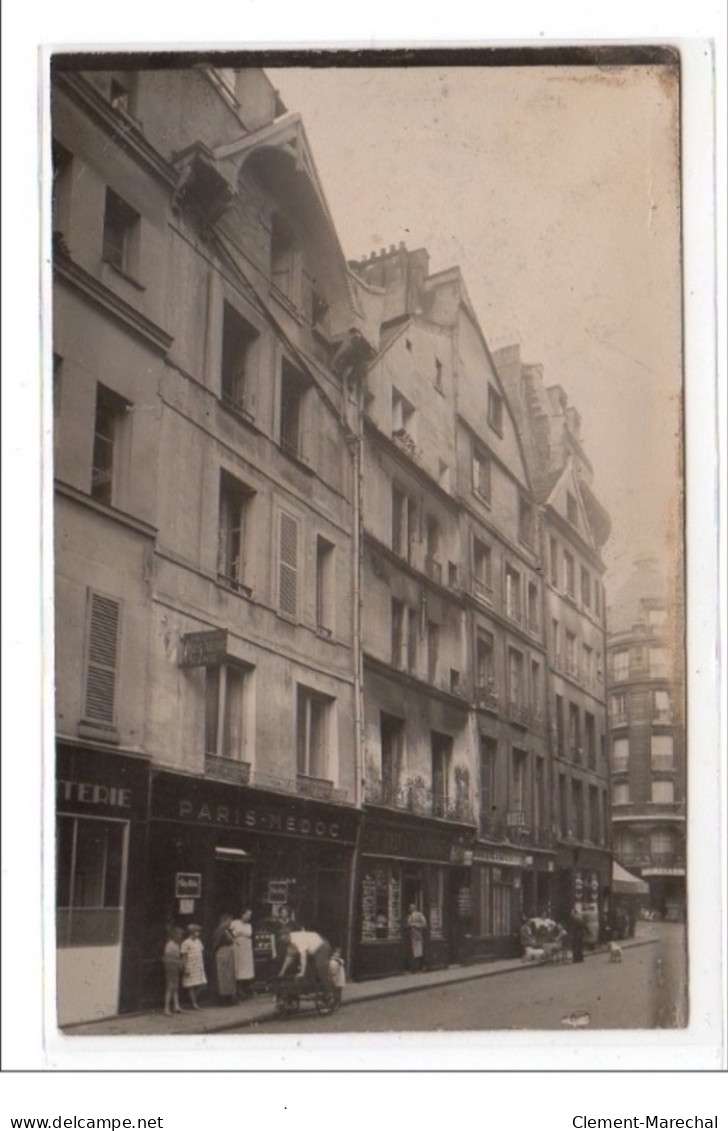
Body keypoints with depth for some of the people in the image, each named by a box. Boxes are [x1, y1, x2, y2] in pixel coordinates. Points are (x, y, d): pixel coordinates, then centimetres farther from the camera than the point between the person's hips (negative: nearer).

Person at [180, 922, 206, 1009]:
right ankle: (193, 1003, 0)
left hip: (199, 967, 7)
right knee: (191, 986, -2)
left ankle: (196, 1001, 16)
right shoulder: (186, 943, -11)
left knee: (197, 986, 8)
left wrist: (203, 965, 13)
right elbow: (184, 957, -11)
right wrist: (185, 969, -14)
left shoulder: (198, 941, 11)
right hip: (190, 968, -7)